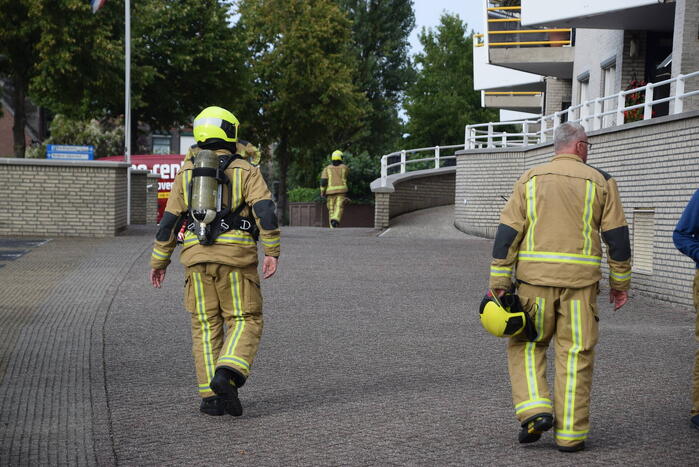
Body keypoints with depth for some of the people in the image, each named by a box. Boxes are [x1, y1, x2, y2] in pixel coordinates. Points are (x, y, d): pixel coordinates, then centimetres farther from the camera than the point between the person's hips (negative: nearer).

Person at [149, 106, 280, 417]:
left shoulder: (187, 172, 13)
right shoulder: (245, 170, 4)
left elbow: (169, 220, 12)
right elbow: (265, 210, -10)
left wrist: (159, 261, 18)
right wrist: (272, 252, -11)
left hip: (197, 256, 3)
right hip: (236, 256, -3)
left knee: (206, 326, 9)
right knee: (244, 321, 5)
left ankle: (211, 397, 4)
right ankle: (227, 375, -19)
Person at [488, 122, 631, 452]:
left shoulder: (530, 179, 8)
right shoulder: (600, 181, 4)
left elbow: (507, 232, 1)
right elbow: (617, 236, 2)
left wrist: (499, 283, 2)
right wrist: (619, 282, 11)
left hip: (535, 278, 1)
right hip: (580, 279, -1)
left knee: (526, 345, 15)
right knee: (575, 354, 5)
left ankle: (534, 409, -2)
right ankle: (570, 433, 7)